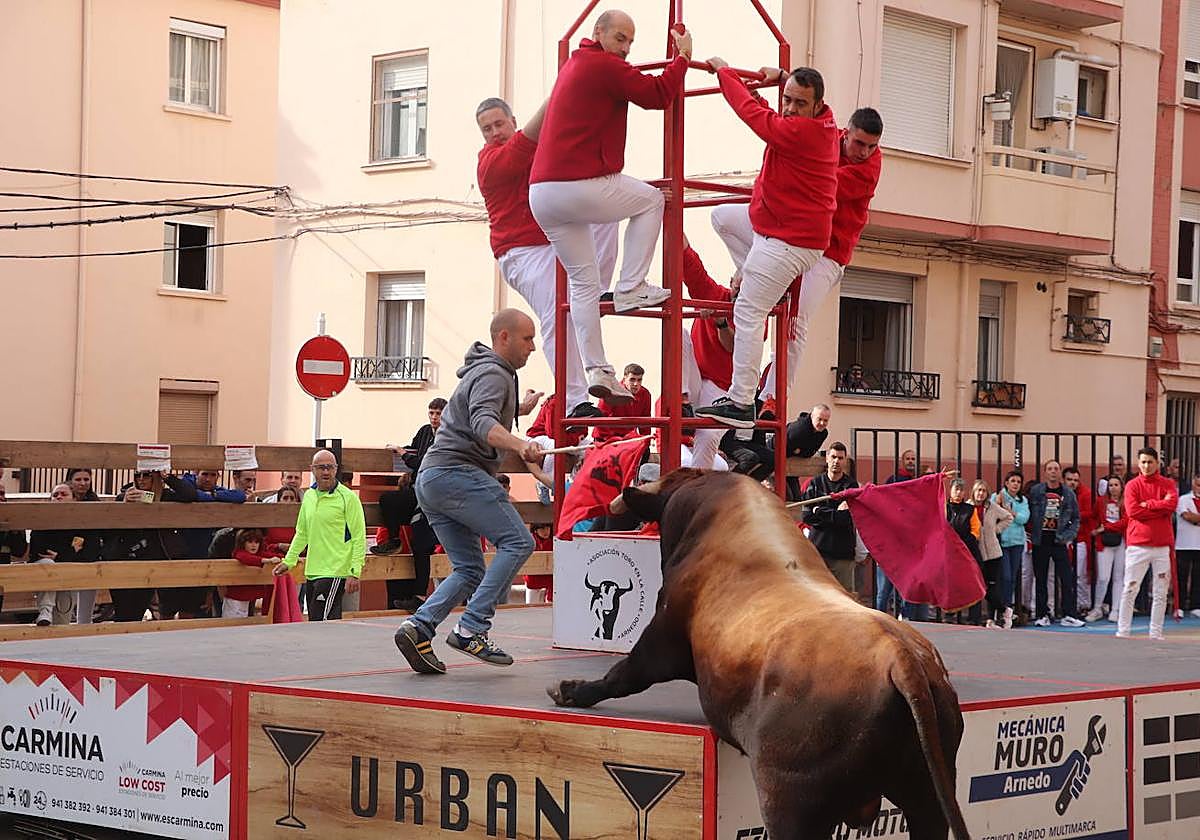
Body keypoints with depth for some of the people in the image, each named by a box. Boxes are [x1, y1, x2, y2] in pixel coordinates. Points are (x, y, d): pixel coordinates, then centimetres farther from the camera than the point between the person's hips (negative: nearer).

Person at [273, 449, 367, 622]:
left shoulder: (348, 497, -7)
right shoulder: (309, 496, 13)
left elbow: (359, 538, -9)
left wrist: (355, 573, -15)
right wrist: (288, 561, 19)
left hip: (334, 573, -7)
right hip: (312, 573, 7)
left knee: (321, 623, -14)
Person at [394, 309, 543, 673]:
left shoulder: (482, 370, 26)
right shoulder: (493, 374, -6)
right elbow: (483, 425, -26)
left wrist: (519, 409, 57)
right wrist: (521, 445, -43)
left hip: (430, 480, 10)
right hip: (456, 472, -10)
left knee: (469, 570, 8)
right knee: (517, 541, -14)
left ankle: (419, 628, -10)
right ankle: (472, 629, -21)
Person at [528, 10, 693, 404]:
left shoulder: (573, 65, 24)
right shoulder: (605, 66, -5)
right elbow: (657, 95, -7)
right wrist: (683, 57, 5)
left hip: (542, 193, 9)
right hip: (581, 186, -9)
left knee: (583, 282, 11)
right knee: (651, 200, 16)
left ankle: (597, 370, 4)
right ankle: (631, 287, 6)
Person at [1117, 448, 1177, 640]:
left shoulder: (1168, 484, 8)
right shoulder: (1133, 485, 3)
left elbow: (1172, 504, -12)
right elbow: (1132, 511, -12)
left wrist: (1147, 504, -9)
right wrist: (1161, 507, -8)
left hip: (1162, 545, 2)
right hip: (1138, 544, -2)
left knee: (1160, 593, 4)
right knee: (1129, 590, -4)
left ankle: (1156, 633, 10)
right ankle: (1122, 631, 0)